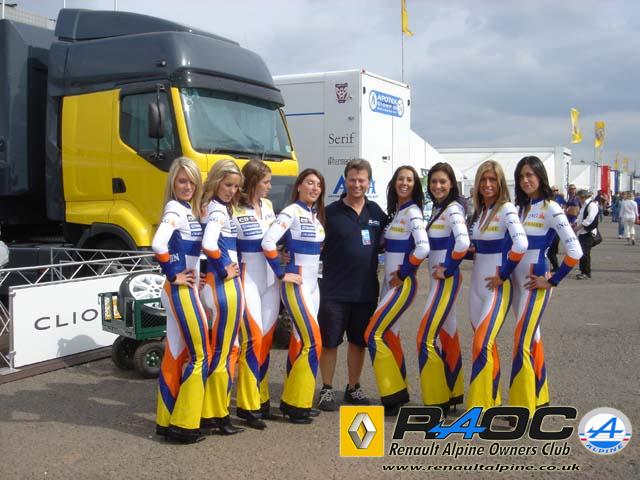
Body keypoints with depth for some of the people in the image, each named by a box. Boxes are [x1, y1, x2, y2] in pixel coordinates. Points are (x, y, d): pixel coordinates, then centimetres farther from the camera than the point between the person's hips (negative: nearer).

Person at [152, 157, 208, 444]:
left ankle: (168, 420, 21)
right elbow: (158, 244, -31)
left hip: (186, 289, 9)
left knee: (176, 354, 12)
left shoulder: (190, 210, 13)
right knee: (199, 354, -4)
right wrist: (173, 275, -20)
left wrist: (194, 276, 6)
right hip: (180, 290, -9)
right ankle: (183, 425, 3)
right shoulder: (175, 209, -15)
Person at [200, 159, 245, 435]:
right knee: (221, 352, -1)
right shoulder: (218, 210, -14)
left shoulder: (218, 208, 14)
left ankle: (212, 412, 25)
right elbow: (208, 244, -31)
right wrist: (224, 269, -18)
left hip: (222, 283, 9)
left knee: (223, 349, 16)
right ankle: (215, 415, 10)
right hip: (224, 284, -9)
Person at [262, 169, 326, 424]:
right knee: (313, 341, -11)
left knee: (300, 341, 9)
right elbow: (267, 241, -25)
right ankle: (296, 403, 0)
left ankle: (291, 400, 18)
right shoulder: (291, 212, -13)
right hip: (295, 285, -8)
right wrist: (281, 274, -19)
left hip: (312, 284, 8)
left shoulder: (316, 215, 13)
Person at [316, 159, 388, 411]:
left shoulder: (376, 212, 7)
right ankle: (327, 389, 19)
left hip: (366, 289, 4)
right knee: (330, 341, 5)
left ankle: (353, 388, 28)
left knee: (359, 341, 13)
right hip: (334, 289, -3)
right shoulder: (330, 212, -4)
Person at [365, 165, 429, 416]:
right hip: (390, 283, 9)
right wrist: (391, 277, 8)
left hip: (402, 284, -9)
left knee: (374, 334, -10)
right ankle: (398, 393, 20)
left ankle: (394, 393, -2)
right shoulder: (396, 212, 14)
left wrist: (403, 274, -16)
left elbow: (423, 248, -25)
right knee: (390, 336, 11)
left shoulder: (412, 212, -12)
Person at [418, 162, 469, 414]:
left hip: (446, 279, -9)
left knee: (426, 338, -9)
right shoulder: (438, 209, 14)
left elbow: (463, 242, -29)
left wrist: (447, 269, -20)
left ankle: (437, 401, 0)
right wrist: (441, 270, 7)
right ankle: (453, 392, 26)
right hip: (440, 279, 9)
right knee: (447, 334, 15)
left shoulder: (452, 209, -14)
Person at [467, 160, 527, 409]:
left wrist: (503, 274, -19)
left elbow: (521, 244, -27)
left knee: (481, 345, -13)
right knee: (486, 345, 14)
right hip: (477, 283, 7)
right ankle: (492, 400, 27)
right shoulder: (479, 211, 11)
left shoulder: (506, 209, -12)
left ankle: (479, 406, -4)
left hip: (497, 287, -7)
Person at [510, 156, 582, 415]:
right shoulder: (519, 207, 10)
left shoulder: (551, 208, -11)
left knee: (522, 343, -9)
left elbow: (575, 251, -18)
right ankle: (539, 397, 29)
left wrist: (552, 280, -13)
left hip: (535, 284, -7)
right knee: (532, 338, 16)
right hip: (516, 280, 7)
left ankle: (522, 406, 0)